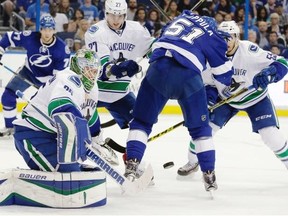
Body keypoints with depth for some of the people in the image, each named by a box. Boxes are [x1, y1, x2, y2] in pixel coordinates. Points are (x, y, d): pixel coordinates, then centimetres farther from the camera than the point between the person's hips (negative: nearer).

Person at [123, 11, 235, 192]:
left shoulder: (182, 18, 29)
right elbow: (223, 70, 24)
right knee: (200, 128, 17)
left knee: (142, 121, 14)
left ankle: (132, 166, -1)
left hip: (158, 68, 2)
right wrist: (225, 91, 43)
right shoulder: (214, 37, 20)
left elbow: (160, 41, 38)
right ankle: (209, 175, 15)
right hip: (188, 76, -2)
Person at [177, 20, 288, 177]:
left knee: (270, 134, -16)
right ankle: (192, 162, 18)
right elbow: (207, 83, -6)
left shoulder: (249, 50, -31)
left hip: (255, 97, -3)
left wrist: (267, 74, -49)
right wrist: (210, 96, -25)